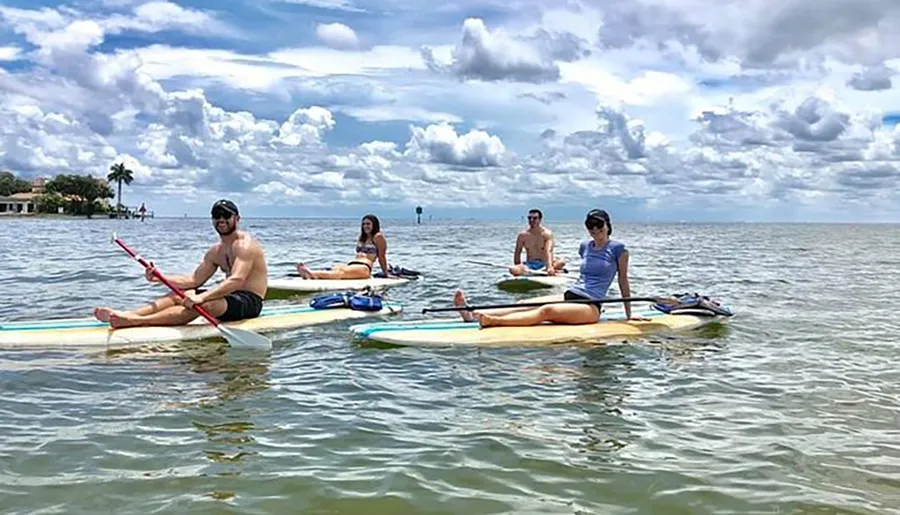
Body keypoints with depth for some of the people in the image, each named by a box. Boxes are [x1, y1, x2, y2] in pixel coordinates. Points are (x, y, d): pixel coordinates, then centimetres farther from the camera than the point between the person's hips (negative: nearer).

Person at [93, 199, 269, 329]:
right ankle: (124, 315, -19)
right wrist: (160, 278, -4)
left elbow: (236, 280, -29)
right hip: (232, 297, 9)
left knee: (202, 305, -32)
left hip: (250, 301, -9)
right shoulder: (215, 251, 15)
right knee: (178, 294, -3)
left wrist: (201, 297, -41)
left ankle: (135, 321, -43)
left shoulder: (245, 245, -14)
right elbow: (194, 280, 11)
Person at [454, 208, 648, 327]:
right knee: (525, 305, -17)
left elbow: (623, 281, 3)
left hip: (590, 307, -7)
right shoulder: (585, 246, 17)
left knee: (546, 311, -33)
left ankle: (493, 321, -55)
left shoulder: (618, 249, 0)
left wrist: (629, 314, 6)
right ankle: (472, 314, -35)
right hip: (568, 296, 7)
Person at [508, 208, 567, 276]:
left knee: (561, 262, -31)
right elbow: (517, 253, 8)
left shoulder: (547, 234, -7)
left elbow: (549, 252, -22)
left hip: (544, 265, -1)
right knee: (512, 269, -32)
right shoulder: (523, 235, 1)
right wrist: (518, 269, -3)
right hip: (529, 265, 1)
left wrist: (549, 267, -39)